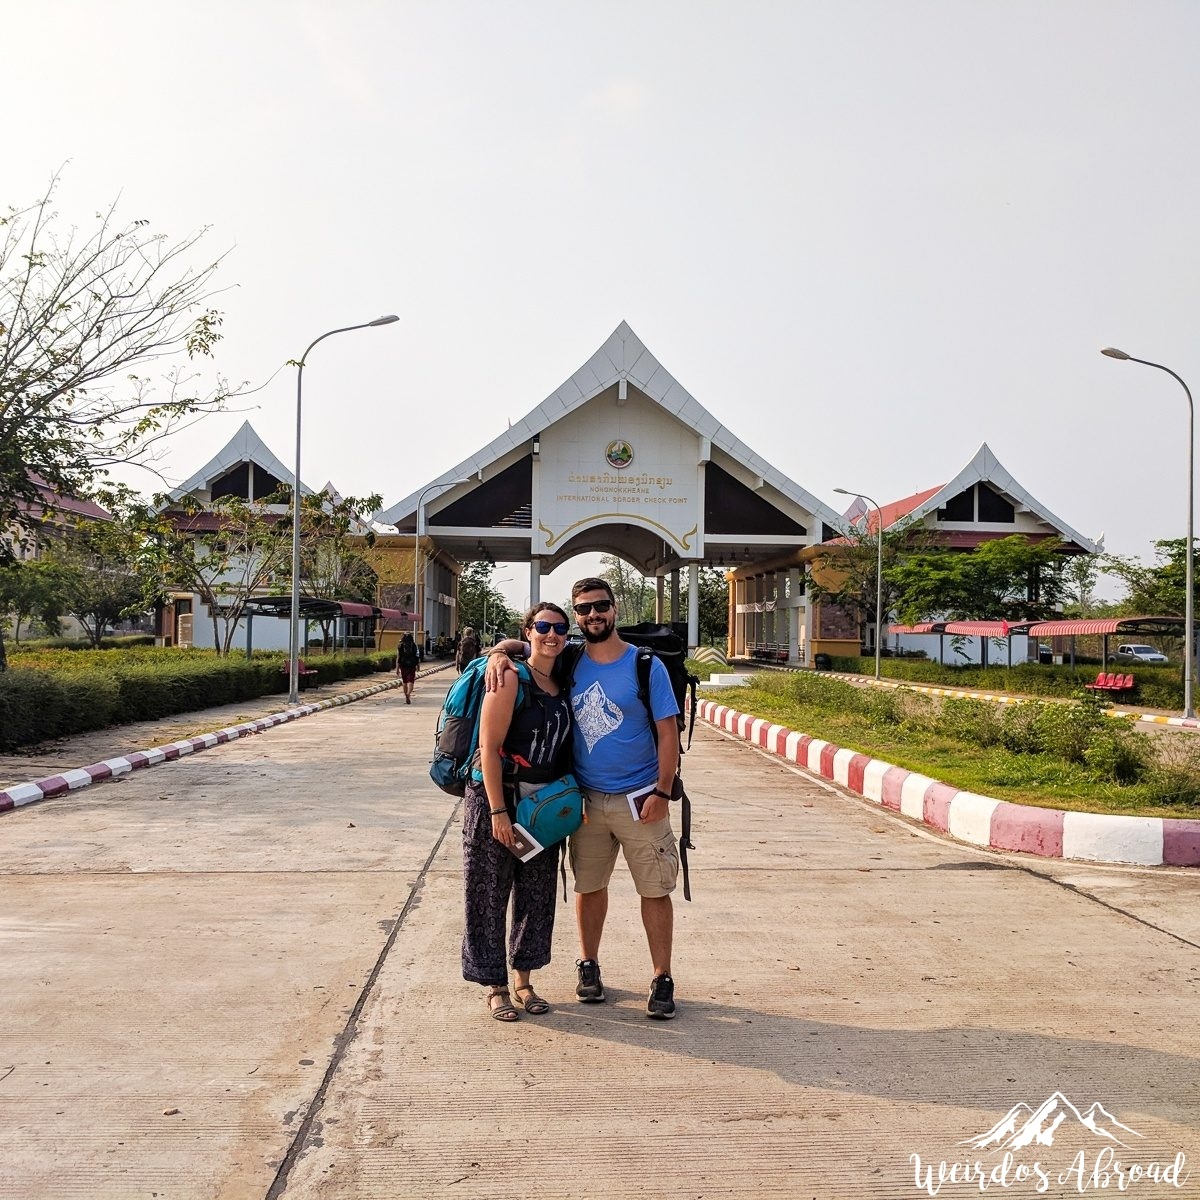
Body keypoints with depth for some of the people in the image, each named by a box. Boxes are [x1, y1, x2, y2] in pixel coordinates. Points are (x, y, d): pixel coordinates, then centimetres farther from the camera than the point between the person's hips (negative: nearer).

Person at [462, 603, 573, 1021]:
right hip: (497, 798, -6)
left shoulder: (564, 684, 7)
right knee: (490, 894, 3)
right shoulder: (511, 680, -13)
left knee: (537, 893, 12)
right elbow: (489, 747, -17)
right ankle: (495, 986, 17)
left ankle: (523, 980, 28)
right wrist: (498, 811, -20)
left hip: (544, 802, 6)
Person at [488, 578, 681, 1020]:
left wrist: (662, 791, -12)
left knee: (655, 890, 3)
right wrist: (500, 655, -11)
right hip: (586, 798, 2)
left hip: (639, 799, -2)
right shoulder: (569, 662, 2)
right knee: (589, 885, 13)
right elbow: (521, 644, 13)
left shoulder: (646, 666, -6)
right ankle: (588, 966, 31)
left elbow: (668, 732, -5)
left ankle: (662, 980, 15)